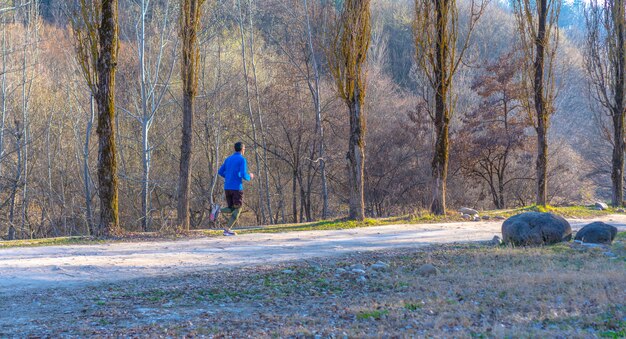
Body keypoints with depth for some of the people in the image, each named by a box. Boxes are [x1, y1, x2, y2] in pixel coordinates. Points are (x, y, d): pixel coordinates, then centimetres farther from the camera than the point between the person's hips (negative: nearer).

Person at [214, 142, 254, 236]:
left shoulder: (228, 159, 15)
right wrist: (250, 177, 7)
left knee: (231, 209, 16)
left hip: (227, 188, 6)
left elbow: (220, 172, 16)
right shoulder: (242, 160, -6)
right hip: (237, 188, -6)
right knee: (237, 210, 3)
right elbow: (244, 175, -16)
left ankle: (219, 210, -16)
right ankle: (227, 229, -11)